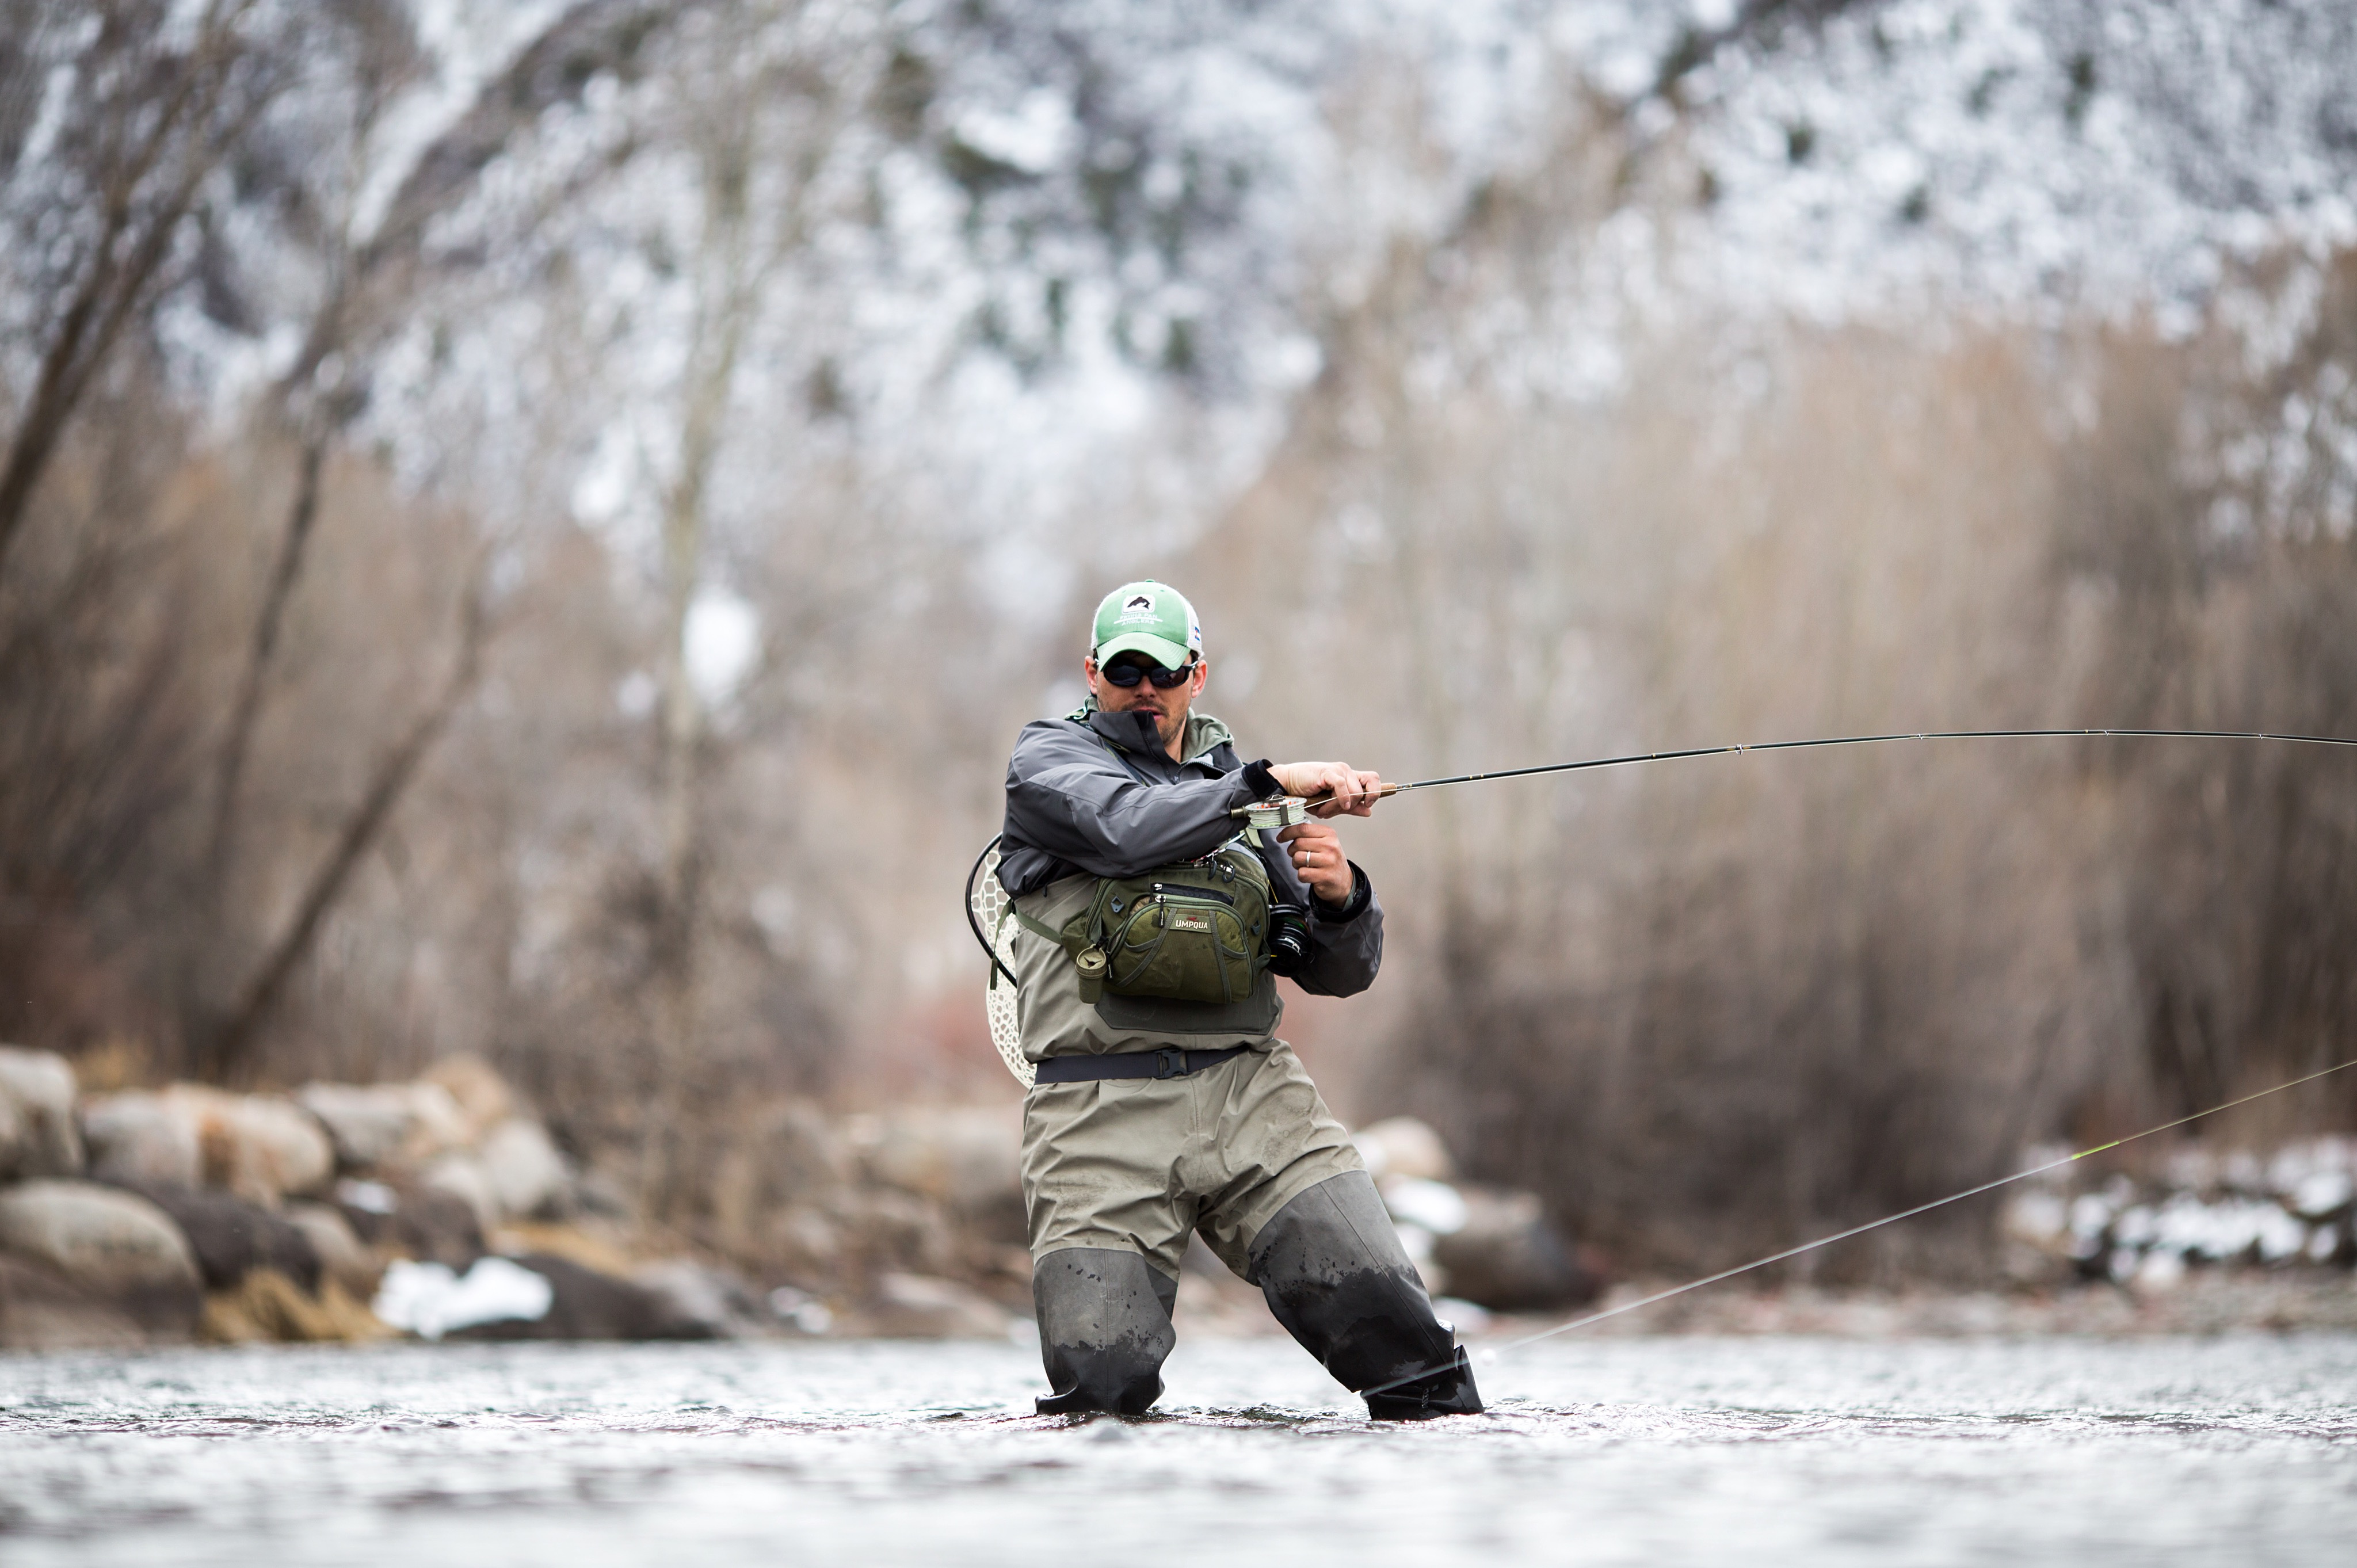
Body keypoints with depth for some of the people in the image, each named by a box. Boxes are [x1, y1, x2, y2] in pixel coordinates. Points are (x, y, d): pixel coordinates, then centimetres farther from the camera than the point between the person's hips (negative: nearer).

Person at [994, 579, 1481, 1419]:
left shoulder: (1239, 794, 22)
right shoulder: (1049, 758, 11)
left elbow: (1340, 971, 19)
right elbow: (1127, 829, -14)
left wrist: (1341, 897, -3)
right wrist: (1268, 782, -19)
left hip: (1252, 1094, 3)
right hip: (1105, 1111, -3)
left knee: (1372, 1293, -18)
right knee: (1105, 1376, -15)